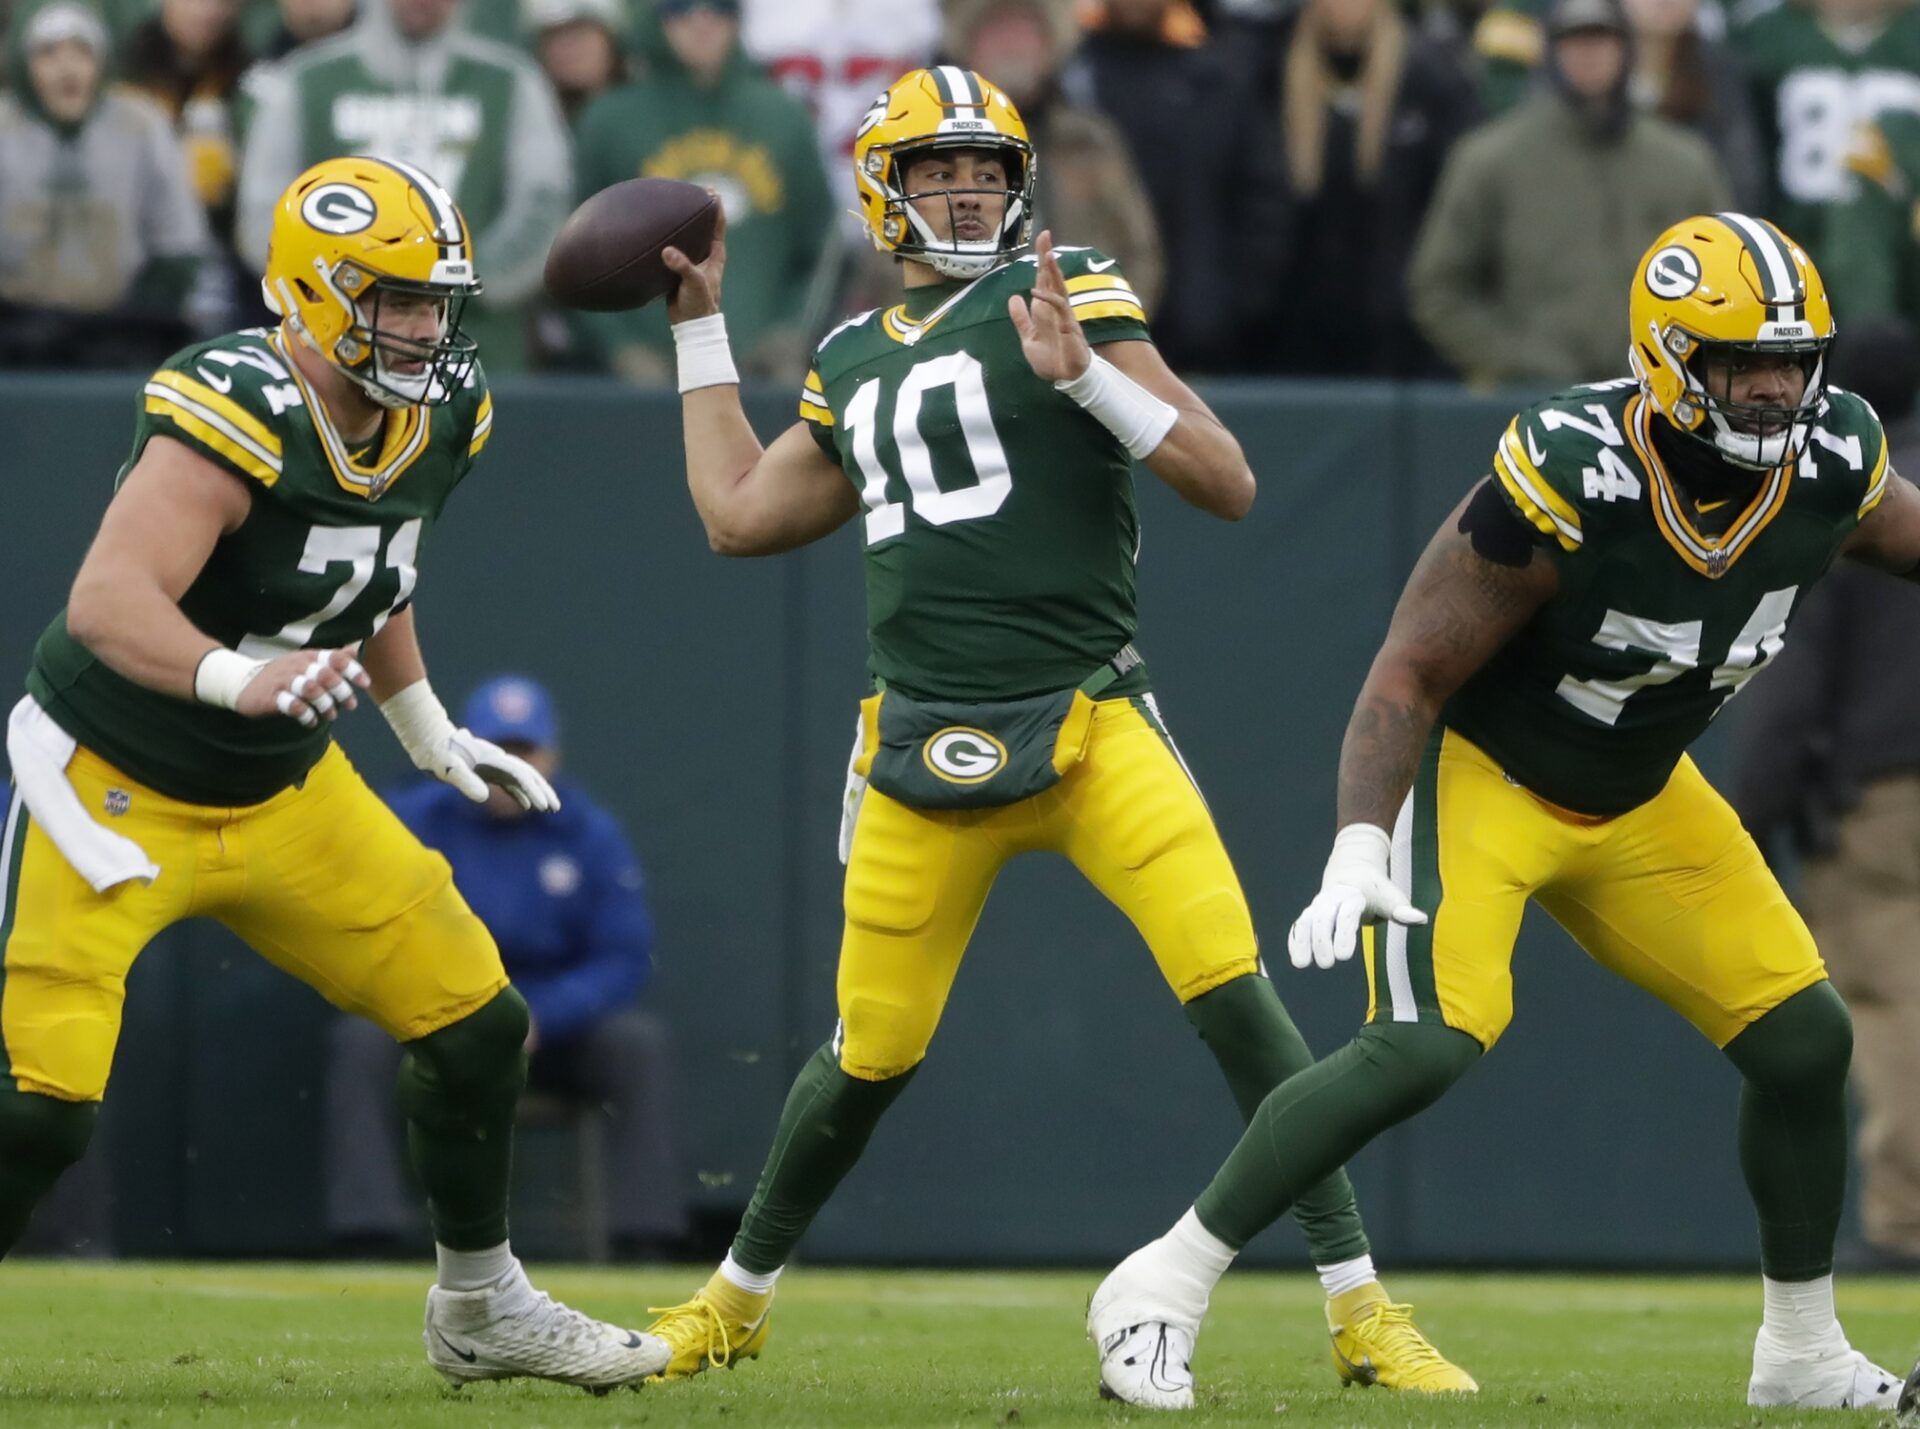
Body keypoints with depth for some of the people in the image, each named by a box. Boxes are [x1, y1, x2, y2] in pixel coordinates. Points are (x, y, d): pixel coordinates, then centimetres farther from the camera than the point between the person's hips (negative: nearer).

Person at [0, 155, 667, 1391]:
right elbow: (107, 603, -42)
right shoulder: (237, 417, -29)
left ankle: (481, 1309, 29)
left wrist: (430, 733, 21)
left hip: (285, 793, 8)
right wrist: (236, 678, -58)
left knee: (476, 1024, 8)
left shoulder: (441, 418, -3)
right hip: (117, 791, -8)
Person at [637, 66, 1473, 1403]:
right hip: (923, 744, 4)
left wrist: (1088, 378, -18)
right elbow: (739, 516, 28)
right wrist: (701, 326, 30)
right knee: (872, 1055, 9)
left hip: (1088, 726, -4)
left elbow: (1228, 485, -5)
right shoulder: (855, 360, 16)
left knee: (1235, 992, -16)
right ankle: (738, 1299, 31)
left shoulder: (1073, 295, 1)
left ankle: (1363, 1313, -11)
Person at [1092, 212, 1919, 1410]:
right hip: (1478, 773, -7)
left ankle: (1803, 1354, 24)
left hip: (1637, 802, 7)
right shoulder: (1566, 482, -30)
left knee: (1805, 1040, 4)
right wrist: (1357, 852, -37)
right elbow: (1409, 677, -26)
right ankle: (1168, 1281, -18)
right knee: (1430, 1042, -27)